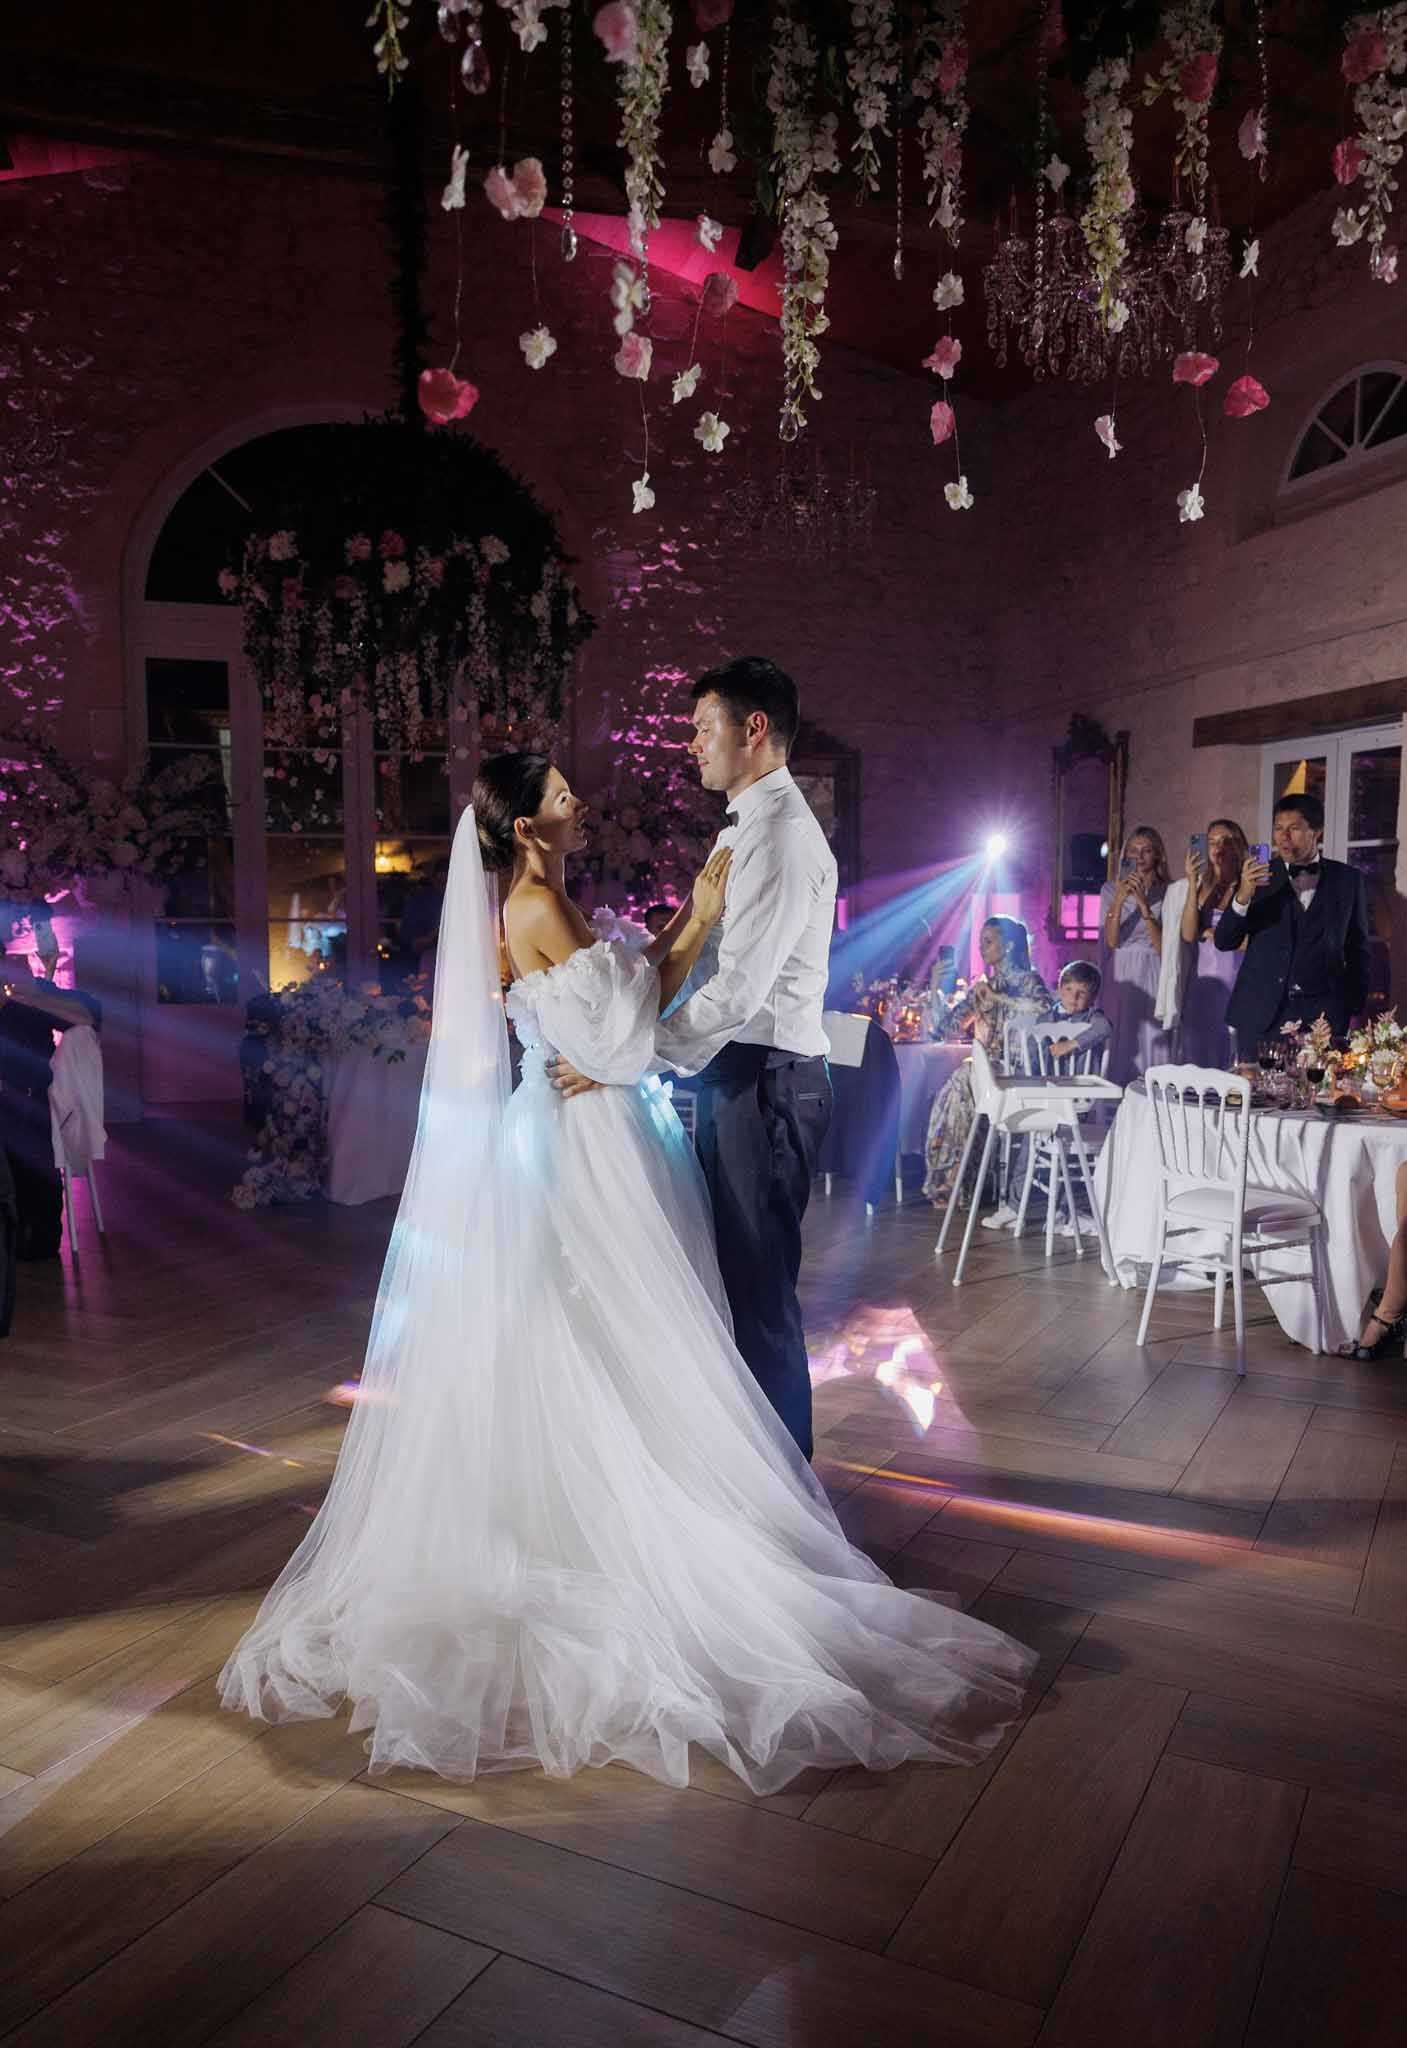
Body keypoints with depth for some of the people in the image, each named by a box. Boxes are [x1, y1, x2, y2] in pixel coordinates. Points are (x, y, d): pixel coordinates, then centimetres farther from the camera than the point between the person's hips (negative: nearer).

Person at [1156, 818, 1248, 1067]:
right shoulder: (1195, 885, 7)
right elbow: (1188, 935, -6)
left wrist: (1219, 935, -3)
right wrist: (1193, 884, -9)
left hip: (1237, 984, -1)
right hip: (1202, 982, 2)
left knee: (1232, 1054, -1)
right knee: (1197, 1055, 3)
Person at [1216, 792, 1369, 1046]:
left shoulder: (1347, 879, 7)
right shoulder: (1258, 877, 5)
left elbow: (1358, 950, 11)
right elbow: (1224, 942, -1)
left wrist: (1355, 1011, 6)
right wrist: (1243, 896, -17)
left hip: (1322, 1015, 0)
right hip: (1260, 1015, 0)